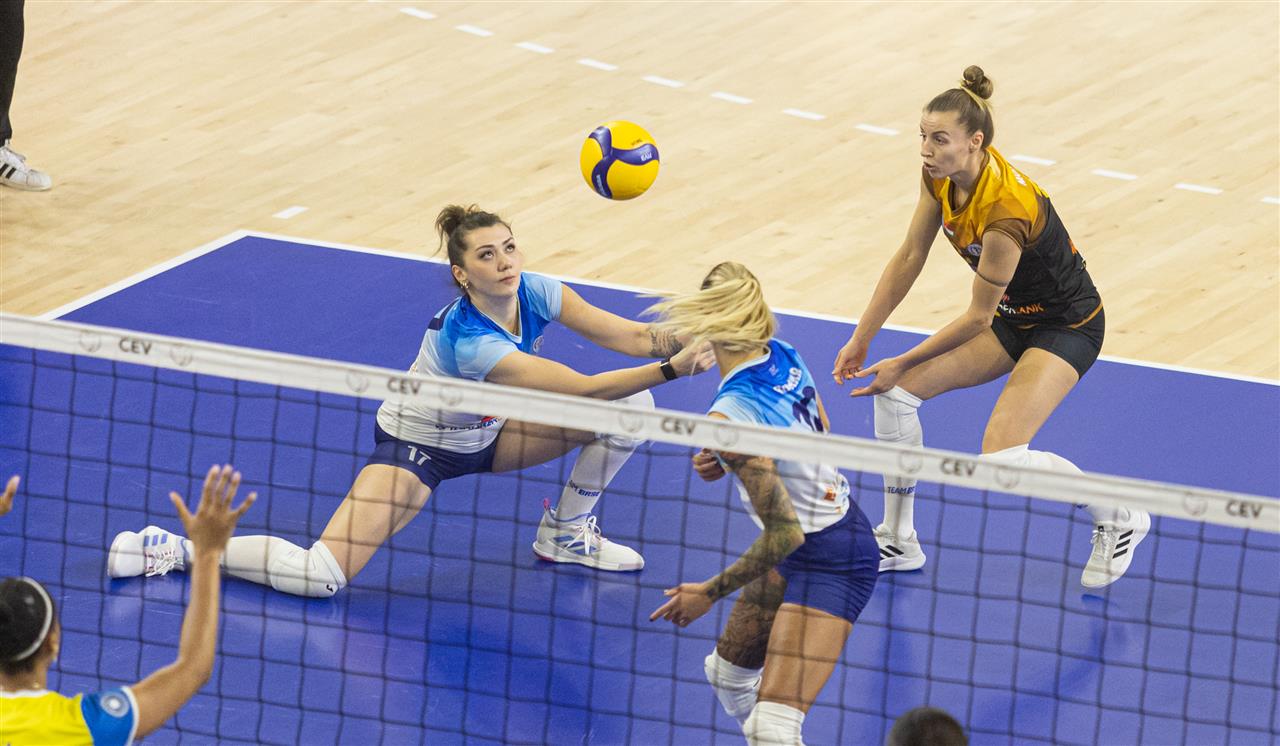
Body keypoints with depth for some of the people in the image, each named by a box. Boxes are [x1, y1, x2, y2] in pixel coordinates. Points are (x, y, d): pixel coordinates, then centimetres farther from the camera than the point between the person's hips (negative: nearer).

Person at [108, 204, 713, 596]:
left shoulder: (533, 292, -19)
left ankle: (566, 532, 15)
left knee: (632, 407, -6)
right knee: (321, 574, -24)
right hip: (418, 443, -7)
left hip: (484, 432, 7)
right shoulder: (466, 341, -39)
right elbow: (578, 388, -42)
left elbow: (632, 336, -22)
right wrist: (671, 369, -46)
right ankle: (173, 550, -4)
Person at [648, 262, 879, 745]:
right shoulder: (783, 357, -4)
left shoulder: (730, 416, -28)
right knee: (728, 674, 22)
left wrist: (711, 592, -14)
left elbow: (784, 534, -27)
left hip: (830, 561, -10)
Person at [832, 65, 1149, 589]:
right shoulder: (942, 174, -12)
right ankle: (898, 542, 13)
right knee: (895, 392, -3)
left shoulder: (1006, 212, -35)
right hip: (1013, 316, 8)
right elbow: (909, 259, -1)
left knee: (1002, 457, -22)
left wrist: (903, 363, -16)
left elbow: (977, 318, -24)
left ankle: (1119, 519, 4)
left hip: (1067, 326, -8)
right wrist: (861, 340, -2)